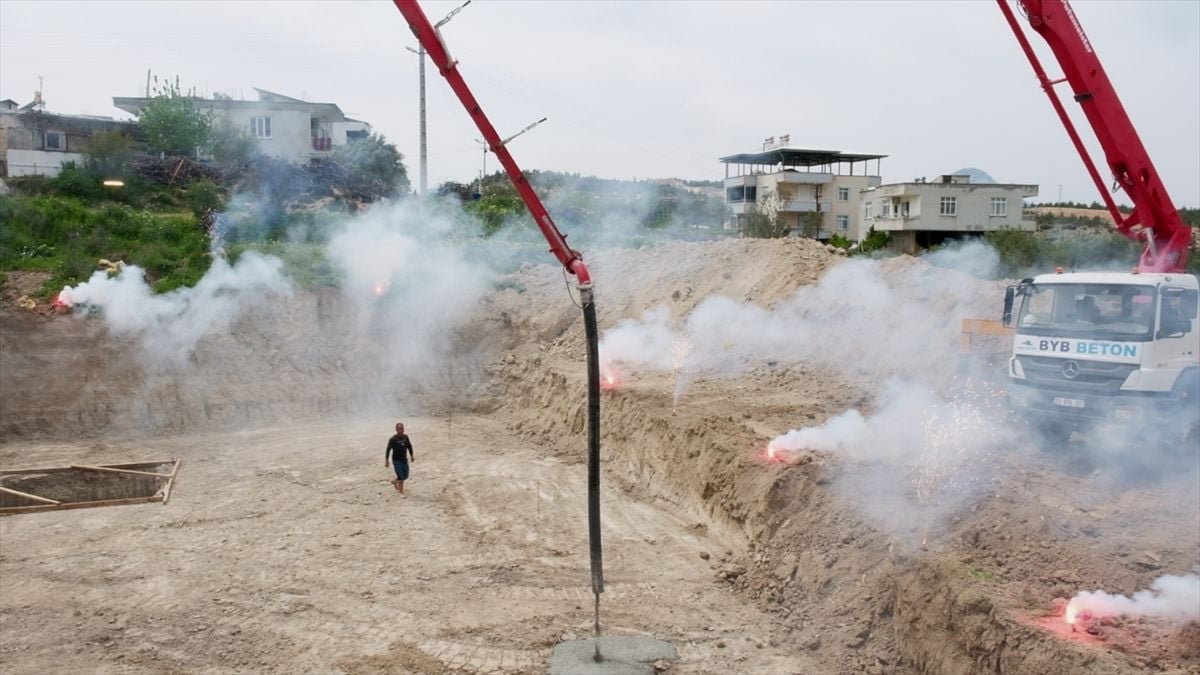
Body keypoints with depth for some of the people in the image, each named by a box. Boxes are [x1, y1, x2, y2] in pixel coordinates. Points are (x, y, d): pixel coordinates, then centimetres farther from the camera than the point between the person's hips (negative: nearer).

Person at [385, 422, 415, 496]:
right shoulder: (393, 439, -17)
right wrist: (386, 461, -14)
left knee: (405, 476, 11)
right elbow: (388, 450, -14)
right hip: (396, 460, -6)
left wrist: (411, 456, 15)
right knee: (401, 477, -7)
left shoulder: (405, 437, -2)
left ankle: (394, 482, 39)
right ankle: (401, 491, 14)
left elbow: (409, 446, 13)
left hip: (404, 460, 6)